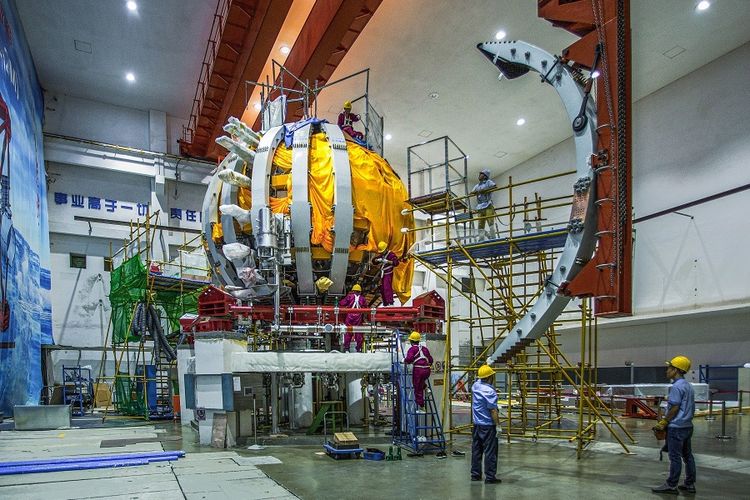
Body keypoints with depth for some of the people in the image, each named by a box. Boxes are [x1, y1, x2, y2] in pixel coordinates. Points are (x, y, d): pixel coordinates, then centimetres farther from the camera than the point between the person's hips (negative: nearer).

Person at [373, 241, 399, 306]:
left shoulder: (391, 254, -7)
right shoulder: (381, 255, 15)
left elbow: (396, 262, -17)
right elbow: (373, 260, 15)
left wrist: (387, 261, -25)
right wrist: (378, 260, -7)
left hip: (388, 274, -8)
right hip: (382, 274, 8)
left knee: (387, 288, -20)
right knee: (382, 289, 9)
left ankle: (390, 302, -24)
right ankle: (385, 303, 17)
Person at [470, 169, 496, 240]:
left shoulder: (488, 182, 9)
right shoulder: (477, 186, 25)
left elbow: (495, 186, -9)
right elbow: (471, 192, 17)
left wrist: (485, 190, -17)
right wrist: (476, 192, -6)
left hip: (488, 206, -5)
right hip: (480, 208, 5)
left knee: (491, 222, -13)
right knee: (480, 225, 0)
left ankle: (493, 238, -15)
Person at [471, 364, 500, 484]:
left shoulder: (475, 386, 2)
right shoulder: (490, 391, -18)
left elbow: (479, 380, 27)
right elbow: (493, 410, -19)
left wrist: (486, 366, 27)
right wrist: (497, 425, -13)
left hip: (477, 424, 7)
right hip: (488, 425, -7)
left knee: (476, 450, 13)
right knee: (490, 451, 0)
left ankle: (475, 474, 20)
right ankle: (490, 476, 2)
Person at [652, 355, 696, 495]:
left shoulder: (676, 386, -16)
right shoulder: (689, 386, 14)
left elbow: (674, 408, -18)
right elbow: (692, 408, 18)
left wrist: (663, 422, -10)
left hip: (676, 427, -10)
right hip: (687, 426, 10)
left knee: (675, 457, -4)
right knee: (687, 455, 13)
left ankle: (671, 485, 1)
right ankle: (690, 484, 19)